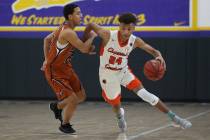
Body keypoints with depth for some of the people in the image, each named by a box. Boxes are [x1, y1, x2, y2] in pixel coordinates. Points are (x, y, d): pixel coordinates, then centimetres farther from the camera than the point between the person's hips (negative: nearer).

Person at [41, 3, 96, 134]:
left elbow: (47, 39, 16)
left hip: (66, 68, 9)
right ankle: (65, 125, 13)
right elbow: (84, 49, -28)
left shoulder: (63, 28, 4)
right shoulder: (69, 32, -27)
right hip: (55, 71, -9)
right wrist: (92, 36, -10)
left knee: (81, 96, 11)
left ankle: (57, 106, 36)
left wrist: (47, 59, 17)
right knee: (72, 99, -12)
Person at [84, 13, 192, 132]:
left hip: (124, 72, 1)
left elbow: (153, 51, -12)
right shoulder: (108, 35, -27)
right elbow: (90, 25, -13)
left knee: (144, 93, -14)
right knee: (115, 103, 11)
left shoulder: (135, 41, -18)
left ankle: (173, 117, -12)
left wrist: (159, 56, -36)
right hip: (108, 74, -1)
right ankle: (120, 117, 51)